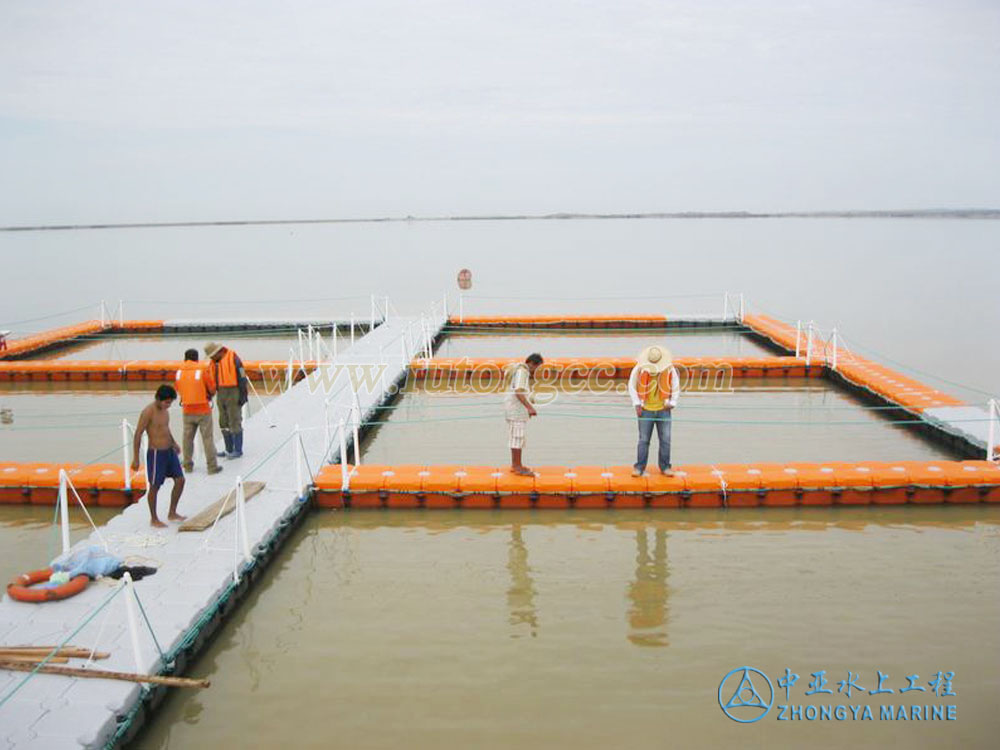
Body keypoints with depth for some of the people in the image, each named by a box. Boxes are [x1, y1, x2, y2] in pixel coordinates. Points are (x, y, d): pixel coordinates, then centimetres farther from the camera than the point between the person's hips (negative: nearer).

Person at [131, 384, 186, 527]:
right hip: (156, 453, -8)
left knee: (180, 480, 7)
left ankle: (172, 513, 21)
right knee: (154, 486, 4)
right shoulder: (148, 412, -17)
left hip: (169, 451, 8)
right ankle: (154, 519, 18)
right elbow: (138, 435, -16)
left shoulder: (164, 410, 7)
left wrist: (173, 443, 13)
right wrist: (136, 458, -17)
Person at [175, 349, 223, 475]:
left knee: (187, 438, 15)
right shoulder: (203, 370, -11)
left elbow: (177, 389, 7)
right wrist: (209, 395, 16)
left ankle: (188, 465, 22)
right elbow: (212, 388, -6)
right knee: (207, 438, 2)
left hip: (188, 411, 3)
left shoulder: (179, 372, -1)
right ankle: (212, 466, 3)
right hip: (203, 410, -3)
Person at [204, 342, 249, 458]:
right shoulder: (215, 362, 11)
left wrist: (242, 395, -17)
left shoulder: (233, 359, -13)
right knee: (224, 423, 10)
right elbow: (212, 379, 18)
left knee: (235, 422, -5)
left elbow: (242, 377, -14)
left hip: (233, 393, -8)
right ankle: (229, 450, 19)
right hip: (222, 395, 8)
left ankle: (238, 450, 3)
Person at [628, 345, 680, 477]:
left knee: (665, 440, 4)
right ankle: (639, 467, 7)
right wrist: (637, 403, -2)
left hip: (663, 410, 2)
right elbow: (632, 386, 2)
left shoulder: (669, 369, -5)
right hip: (646, 410, -1)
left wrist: (672, 403, 3)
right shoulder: (639, 368, -9)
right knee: (643, 440, 0)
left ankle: (665, 467, 14)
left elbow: (676, 386, 8)